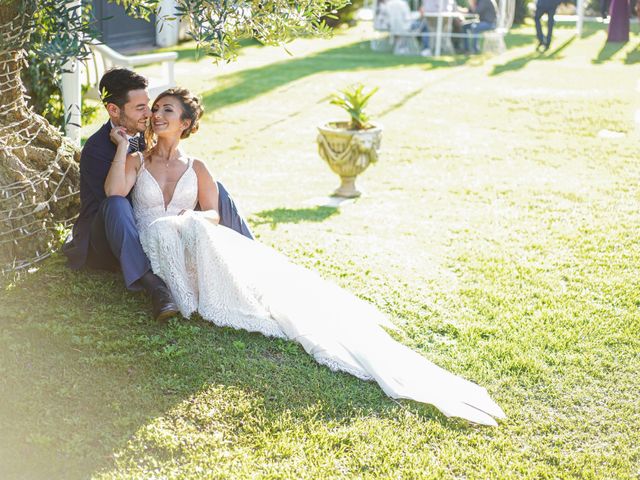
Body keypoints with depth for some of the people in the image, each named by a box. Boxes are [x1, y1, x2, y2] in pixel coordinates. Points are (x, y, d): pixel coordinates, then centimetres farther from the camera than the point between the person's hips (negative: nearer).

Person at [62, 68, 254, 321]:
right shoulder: (95, 149, -19)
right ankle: (155, 287, -50)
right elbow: (114, 198, -24)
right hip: (107, 241, -6)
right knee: (116, 204, -41)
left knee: (211, 186, -4)